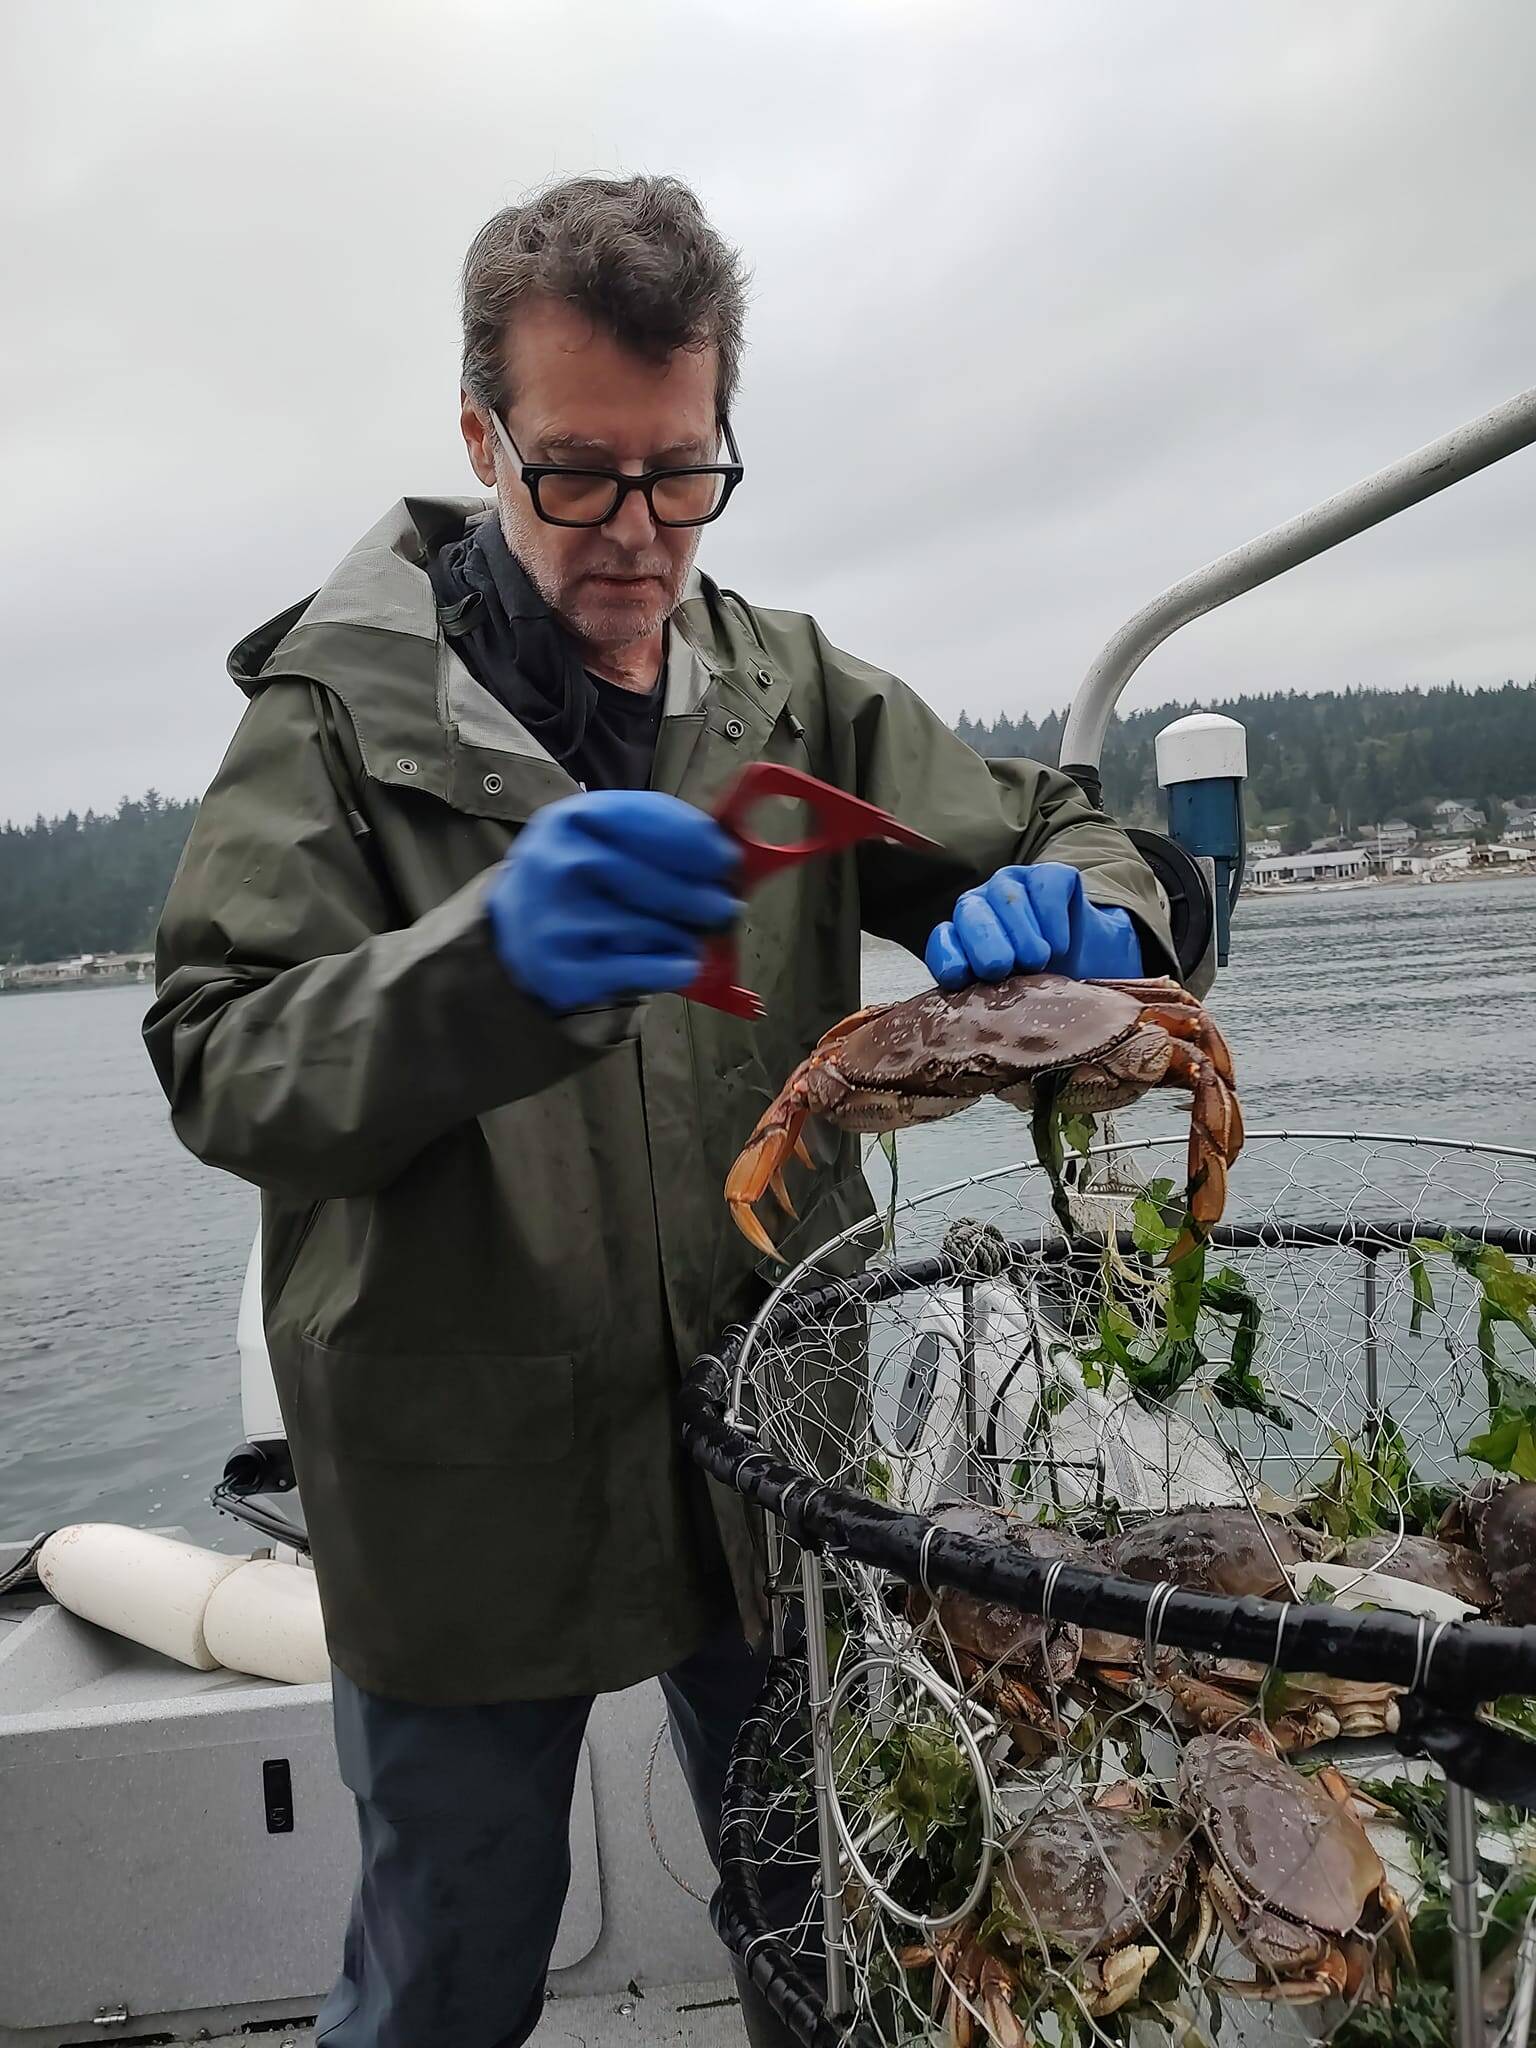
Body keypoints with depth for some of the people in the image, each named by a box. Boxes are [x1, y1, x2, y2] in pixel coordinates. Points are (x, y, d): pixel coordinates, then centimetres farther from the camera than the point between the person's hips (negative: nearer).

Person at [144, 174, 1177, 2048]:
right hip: (466, 1484, -3)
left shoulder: (792, 690, 3)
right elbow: (221, 1075, -17)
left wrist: (1080, 918, -18)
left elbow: (1058, 836, 7)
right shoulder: (341, 707, -7)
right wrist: (489, 963, -37)